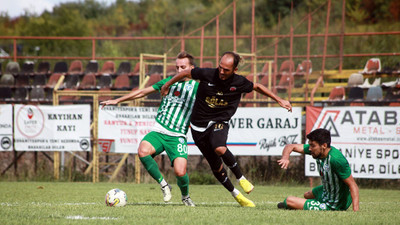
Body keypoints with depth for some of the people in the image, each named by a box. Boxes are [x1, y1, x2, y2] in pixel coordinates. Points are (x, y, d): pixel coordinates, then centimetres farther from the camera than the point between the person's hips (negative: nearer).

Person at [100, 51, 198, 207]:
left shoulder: (197, 87, 6)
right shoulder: (169, 82, 12)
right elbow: (143, 92, 18)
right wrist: (117, 100, 18)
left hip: (178, 136, -2)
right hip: (159, 132, 2)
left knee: (180, 172, -20)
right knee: (143, 151, -30)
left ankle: (185, 196, 15)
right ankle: (163, 185, -10)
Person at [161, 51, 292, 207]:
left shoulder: (239, 83, -9)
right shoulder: (207, 74, -13)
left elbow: (257, 87, 12)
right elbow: (185, 73, 4)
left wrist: (279, 100, 13)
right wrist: (167, 85, 18)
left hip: (219, 123, -1)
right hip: (199, 127, 1)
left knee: (220, 149, -34)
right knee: (216, 167, 3)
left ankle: (240, 177, -13)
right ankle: (235, 194, 24)